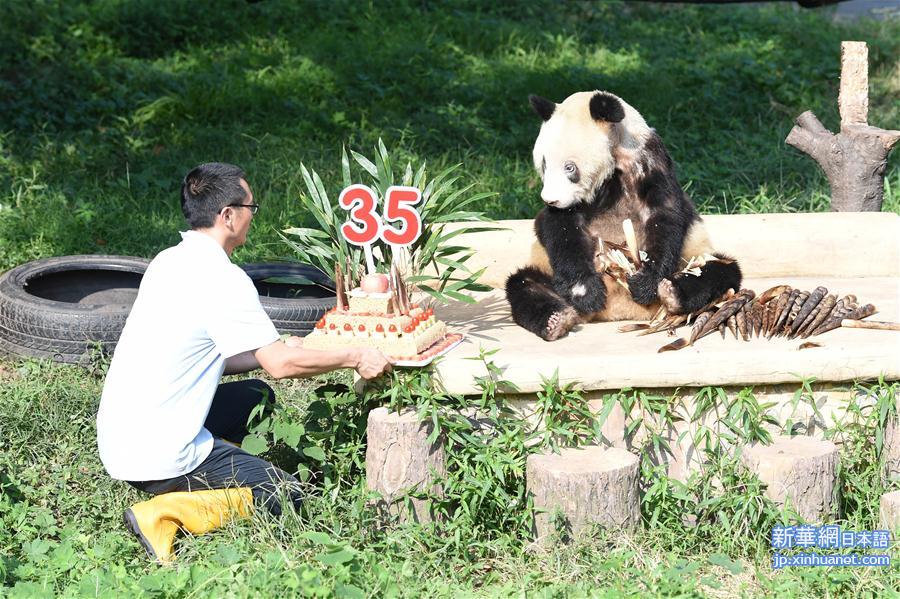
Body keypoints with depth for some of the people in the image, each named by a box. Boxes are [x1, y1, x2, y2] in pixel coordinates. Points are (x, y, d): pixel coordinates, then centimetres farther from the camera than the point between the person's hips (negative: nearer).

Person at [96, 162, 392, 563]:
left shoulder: (168, 262, 10)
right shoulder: (223, 278, -17)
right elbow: (280, 365, -18)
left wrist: (282, 349, 16)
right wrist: (356, 357, -5)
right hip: (160, 454, -9)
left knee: (257, 397, 24)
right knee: (287, 496, 1)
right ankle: (167, 512, -13)